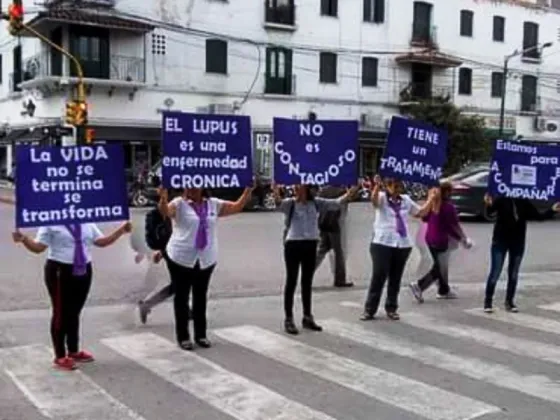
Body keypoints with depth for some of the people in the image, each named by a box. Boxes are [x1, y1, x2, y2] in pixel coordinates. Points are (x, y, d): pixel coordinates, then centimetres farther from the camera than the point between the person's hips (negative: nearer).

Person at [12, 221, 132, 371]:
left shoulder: (87, 223, 10)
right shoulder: (51, 223, -6)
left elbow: (102, 241, 10)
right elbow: (39, 247, -10)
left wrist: (121, 230, 1)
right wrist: (24, 239, -28)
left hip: (83, 271, 6)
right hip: (60, 271, -6)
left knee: (74, 313, 16)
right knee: (61, 314, 0)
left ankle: (74, 351, 30)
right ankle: (60, 356, 10)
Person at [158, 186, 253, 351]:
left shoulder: (213, 204, 4)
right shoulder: (179, 204, -8)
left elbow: (237, 206, 3)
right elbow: (165, 211, -27)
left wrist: (248, 190, -10)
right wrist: (163, 198, -47)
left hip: (206, 259, 4)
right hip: (181, 259, -4)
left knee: (201, 297, 14)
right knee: (181, 297, 5)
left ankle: (201, 334, 25)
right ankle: (183, 336, 14)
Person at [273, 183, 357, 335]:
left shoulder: (315, 202, 5)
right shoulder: (290, 203, -7)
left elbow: (334, 204, 1)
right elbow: (280, 204, -27)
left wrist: (347, 195, -14)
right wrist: (276, 197, -49)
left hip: (311, 246, 4)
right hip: (293, 245, -4)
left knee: (307, 283, 14)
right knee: (291, 282, 0)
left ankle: (308, 318, 25)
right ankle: (289, 320, 7)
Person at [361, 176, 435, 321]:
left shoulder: (406, 200, 13)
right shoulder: (382, 197, -3)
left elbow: (421, 213, 21)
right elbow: (374, 200, -28)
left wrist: (430, 200, 8)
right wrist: (377, 186, -47)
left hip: (403, 245, 5)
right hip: (382, 244, -5)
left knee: (396, 279, 9)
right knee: (378, 277, -6)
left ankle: (391, 309, 20)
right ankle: (369, 310, 2)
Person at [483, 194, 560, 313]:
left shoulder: (525, 203, 1)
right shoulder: (501, 200, -8)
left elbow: (539, 216, 6)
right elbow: (490, 212, -21)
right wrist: (489, 205, -43)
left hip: (518, 242, 4)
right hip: (500, 241, -4)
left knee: (513, 274, 10)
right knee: (495, 273, -4)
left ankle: (509, 302, 21)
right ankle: (488, 301, 6)